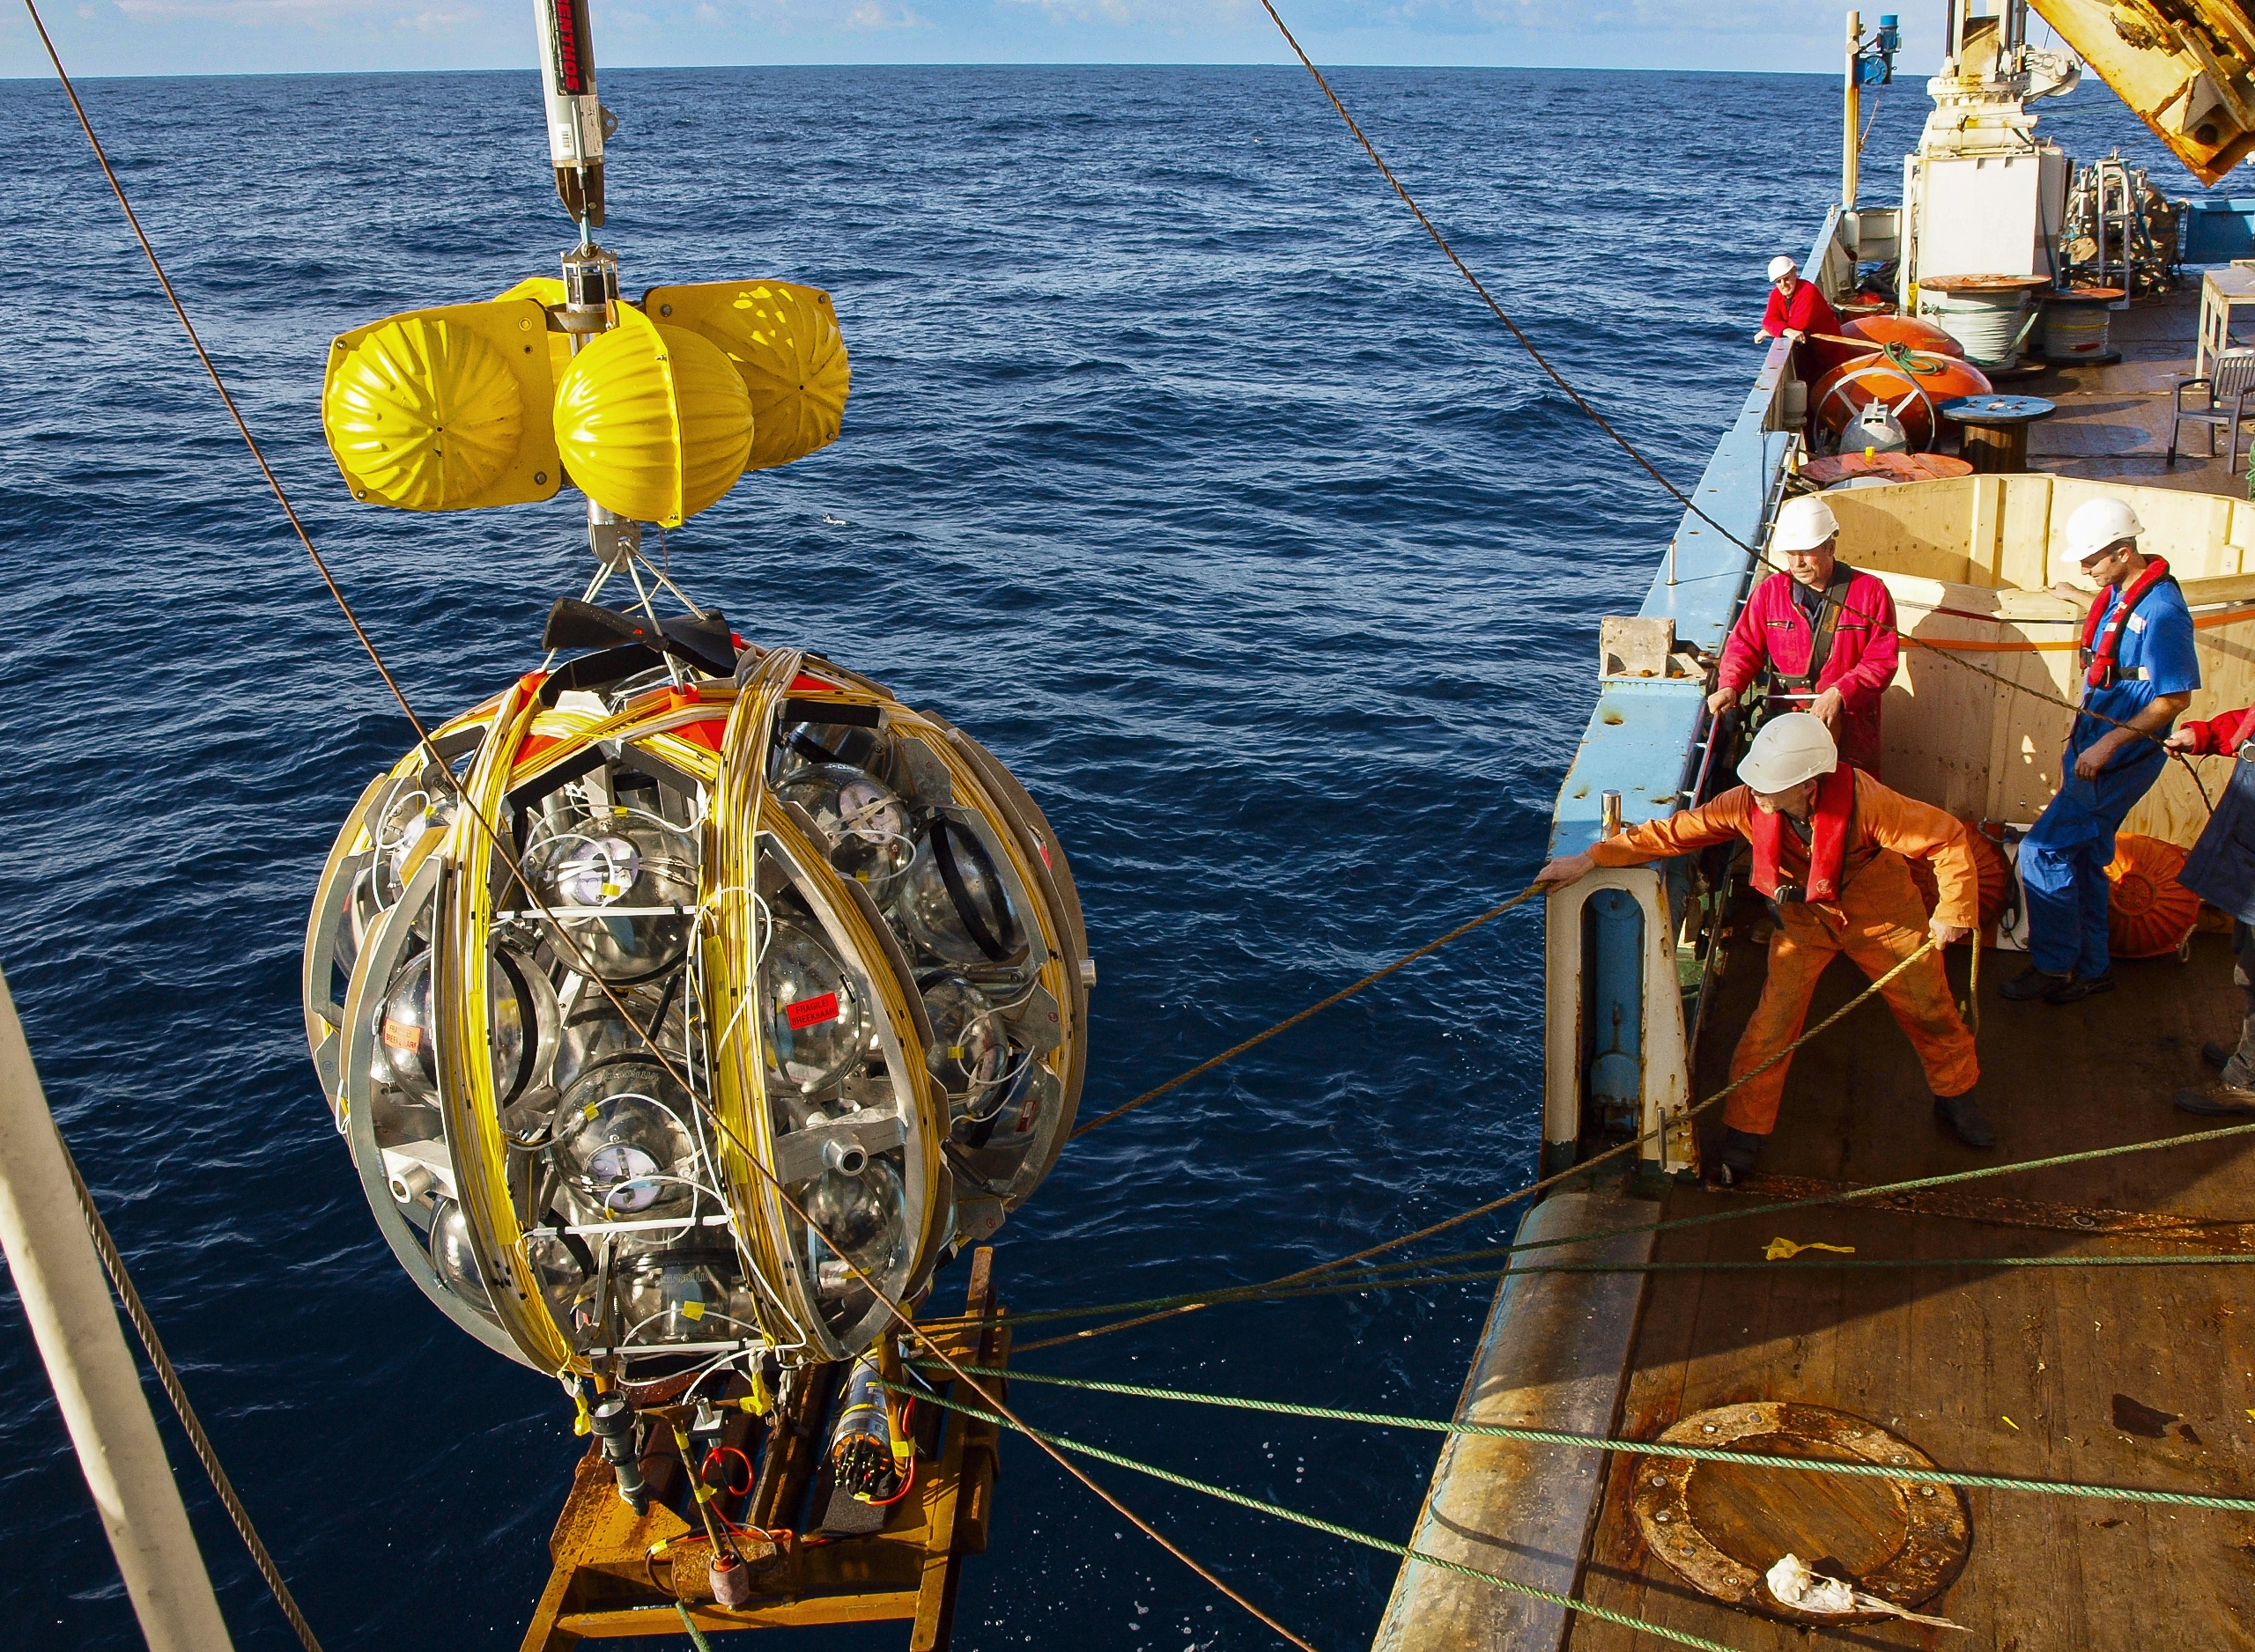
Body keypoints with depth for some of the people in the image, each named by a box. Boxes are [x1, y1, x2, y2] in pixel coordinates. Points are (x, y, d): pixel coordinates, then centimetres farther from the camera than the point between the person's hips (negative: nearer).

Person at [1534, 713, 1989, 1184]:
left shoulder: (1865, 802, -36)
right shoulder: (1749, 803, -27)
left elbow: (1949, 837, -25)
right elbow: (1672, 832, -24)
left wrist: (1952, 912, -21)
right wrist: (1590, 860, -28)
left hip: (1879, 911, -1)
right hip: (1804, 916, 1)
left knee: (1929, 1009, 14)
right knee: (1773, 1021, -8)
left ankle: (1956, 1098, 44)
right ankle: (1743, 1136, 7)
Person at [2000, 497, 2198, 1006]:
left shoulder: (2160, 611, -22)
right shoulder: (2116, 594, 5)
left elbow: (2175, 698, -21)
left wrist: (2108, 744, -24)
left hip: (2121, 759, -9)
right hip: (2093, 747, 9)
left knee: (2043, 852, -8)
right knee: (2085, 859, 14)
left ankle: (2054, 965, 5)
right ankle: (2090, 968, 25)